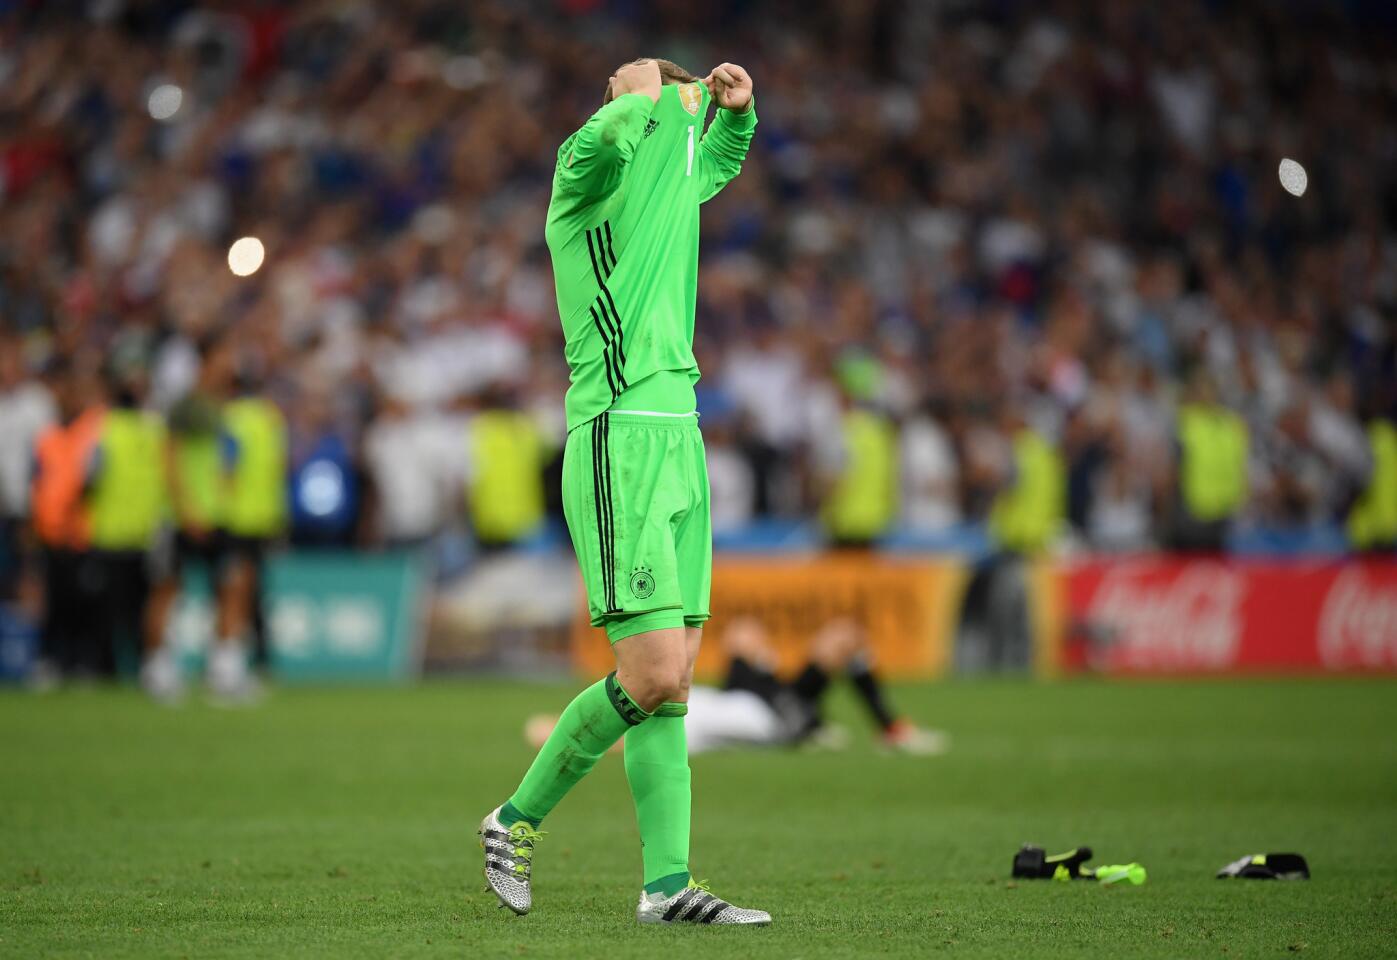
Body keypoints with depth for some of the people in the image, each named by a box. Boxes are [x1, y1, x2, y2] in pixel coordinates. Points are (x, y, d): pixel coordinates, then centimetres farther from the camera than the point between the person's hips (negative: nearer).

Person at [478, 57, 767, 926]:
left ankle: (668, 882, 4)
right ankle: (518, 820, 1)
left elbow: (718, 162, 42)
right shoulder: (584, 179, -5)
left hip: (679, 439, 9)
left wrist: (735, 110, 21)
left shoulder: (668, 183, 20)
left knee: (676, 678, 4)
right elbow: (601, 144, -30)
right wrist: (656, 95, -11)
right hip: (621, 439, -9)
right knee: (652, 675, -14)